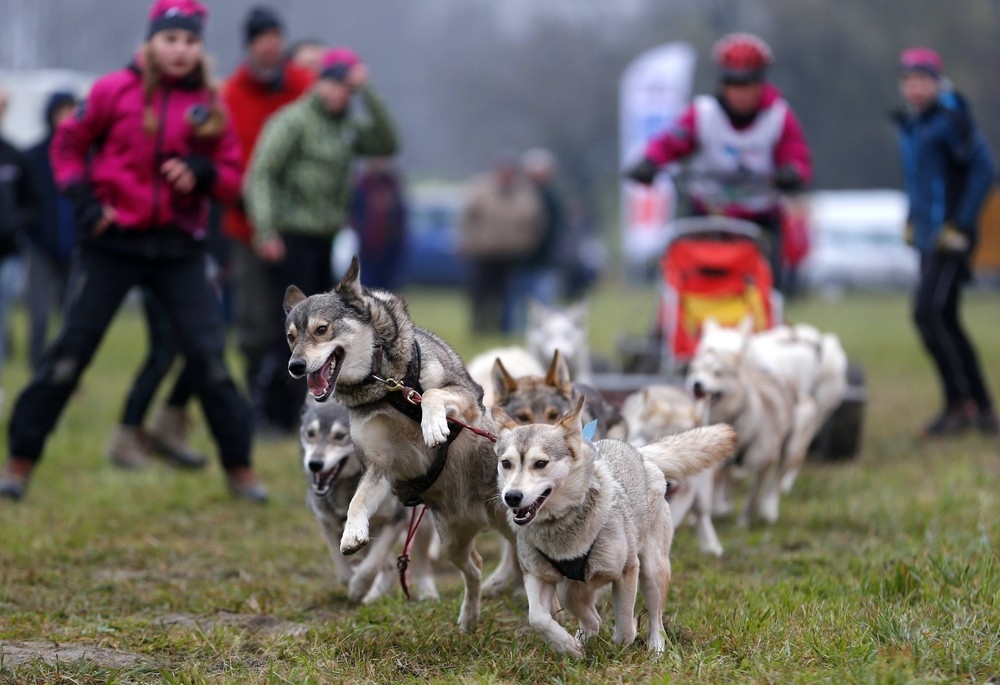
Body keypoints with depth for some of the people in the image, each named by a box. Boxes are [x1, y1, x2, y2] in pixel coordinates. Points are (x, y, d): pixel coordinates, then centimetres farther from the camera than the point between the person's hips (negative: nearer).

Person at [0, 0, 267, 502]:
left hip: (178, 246, 2)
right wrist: (82, 199, -7)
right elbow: (68, 144, 7)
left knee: (208, 356, -2)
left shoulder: (209, 106, 3)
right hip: (112, 241, -2)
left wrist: (203, 173, -14)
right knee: (71, 351, -1)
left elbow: (232, 175, 7)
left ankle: (240, 469, 8)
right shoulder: (115, 91, -3)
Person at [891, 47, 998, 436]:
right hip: (927, 236, 9)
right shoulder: (907, 124, 14)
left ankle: (958, 404, -9)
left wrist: (961, 225, -16)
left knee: (927, 312, -16)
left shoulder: (950, 119, -11)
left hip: (950, 237, -9)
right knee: (945, 321, 10)